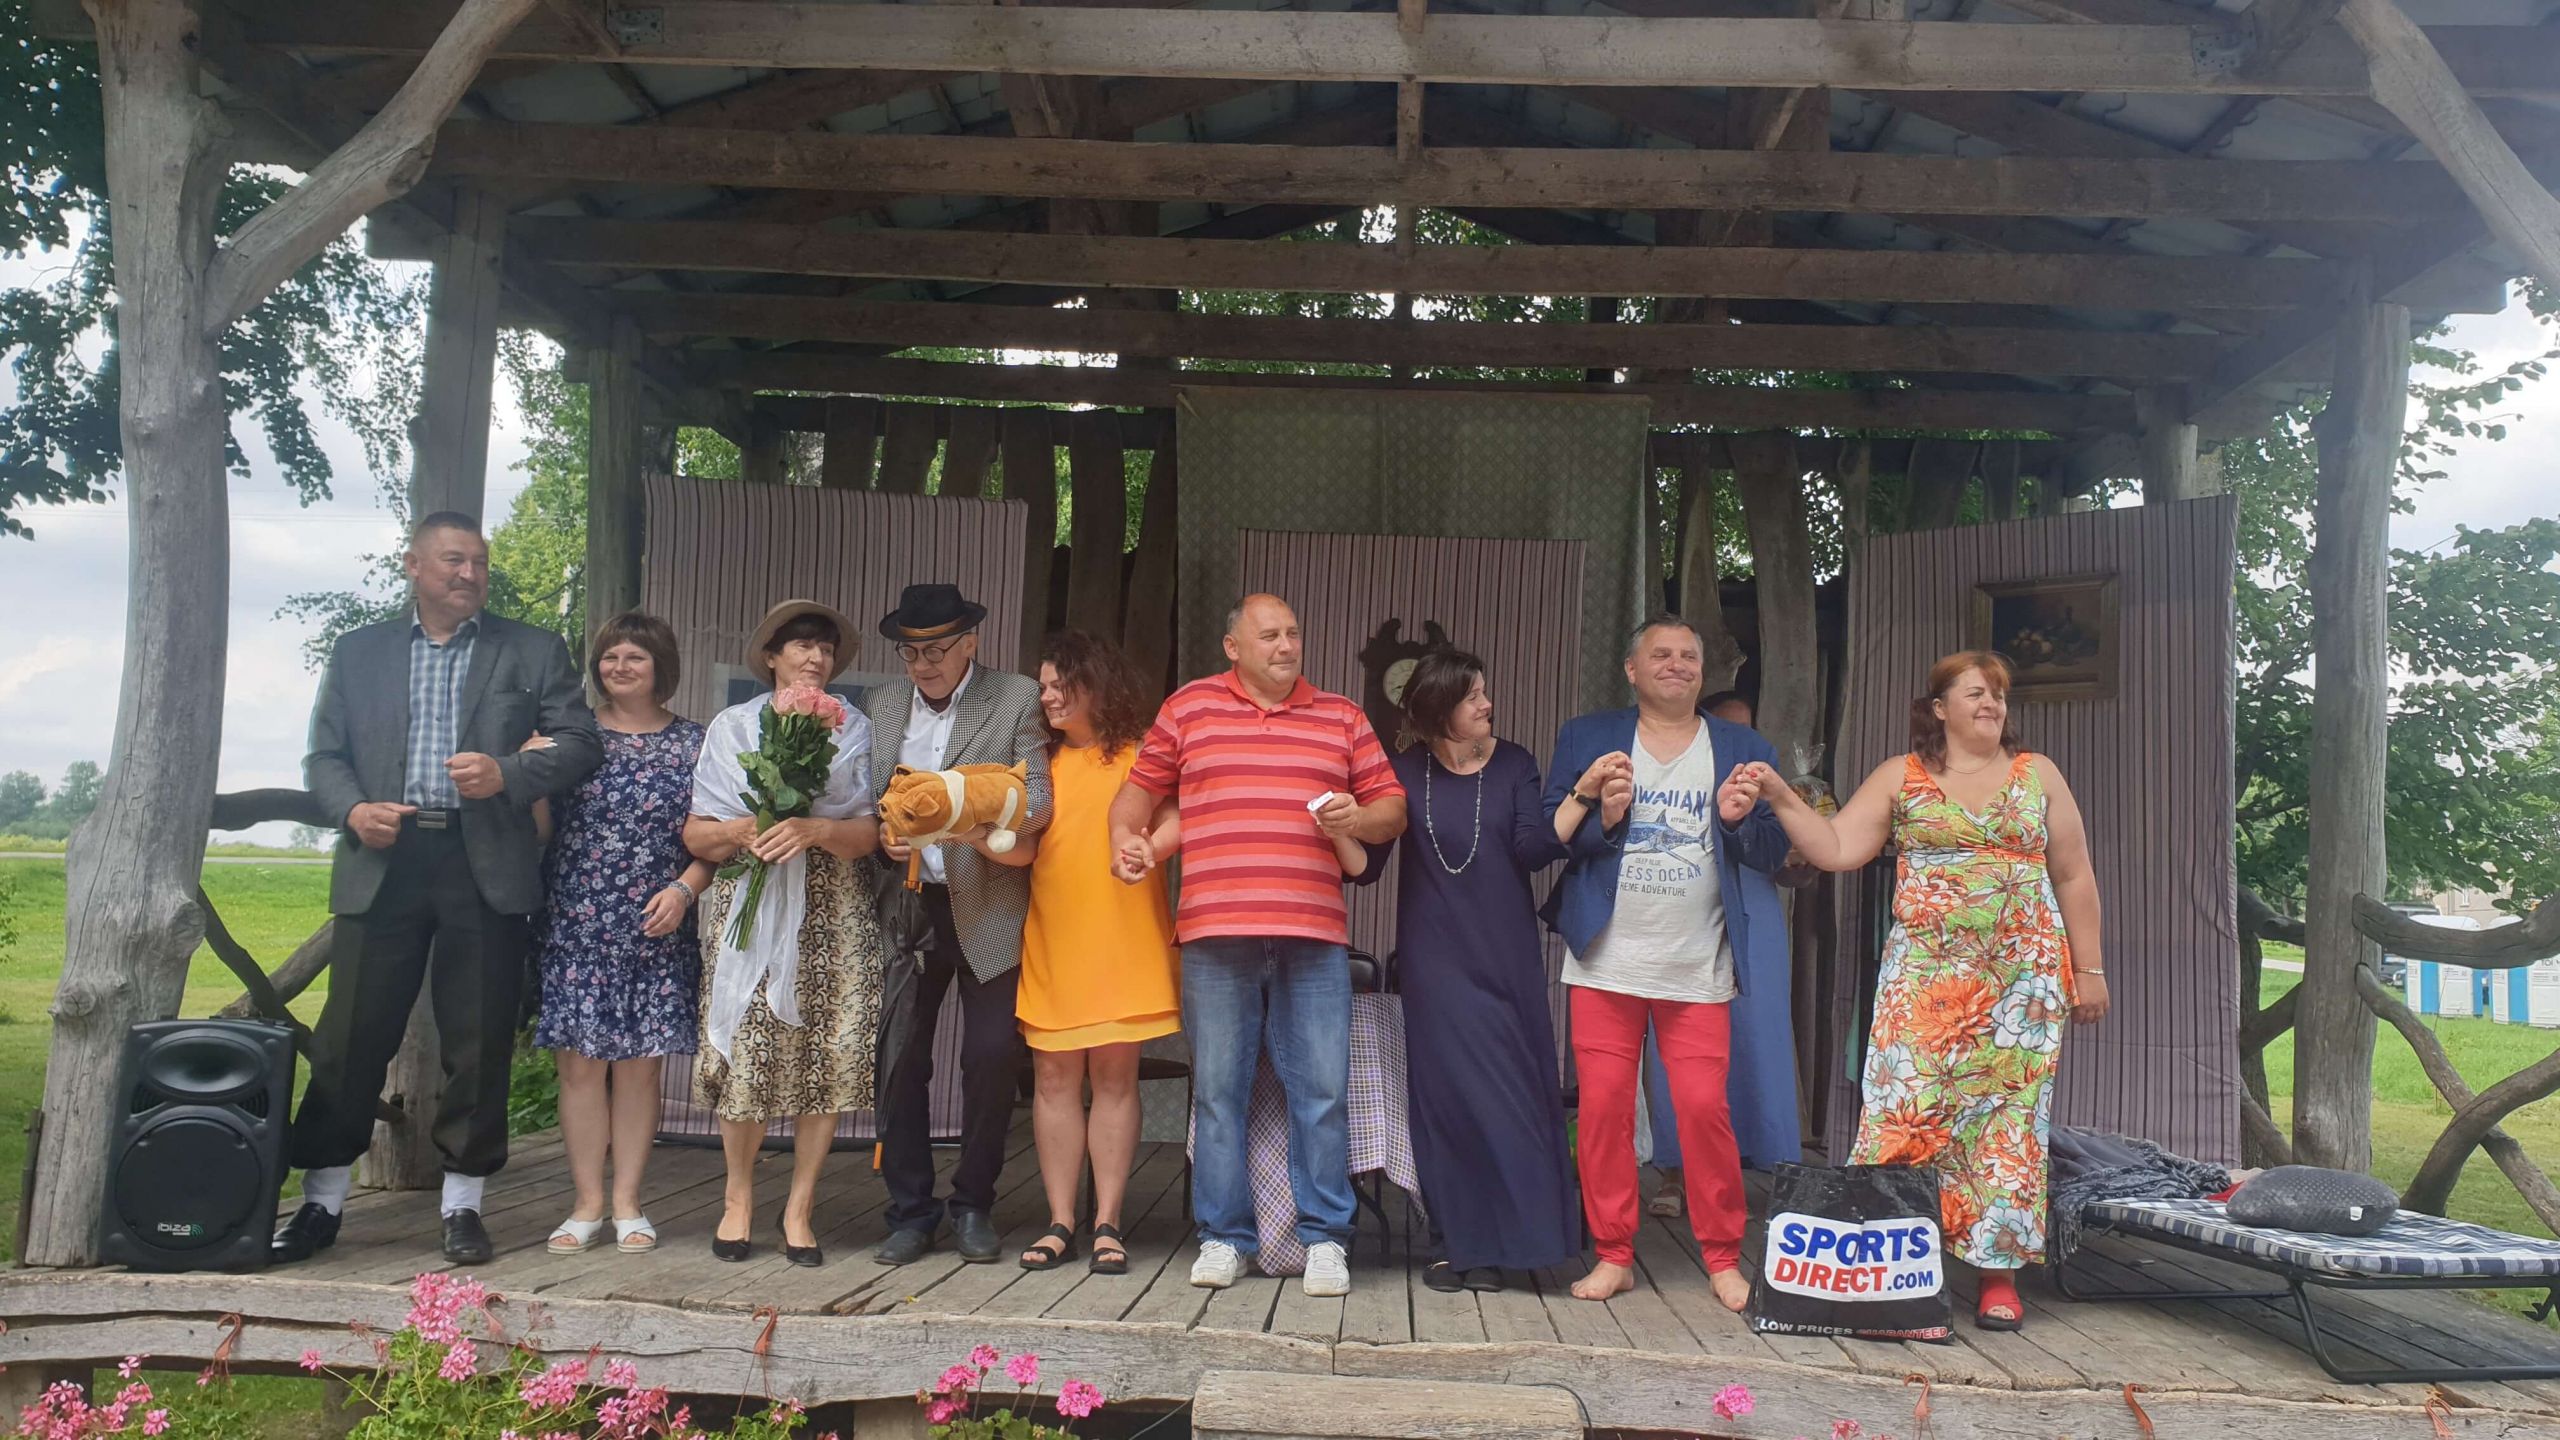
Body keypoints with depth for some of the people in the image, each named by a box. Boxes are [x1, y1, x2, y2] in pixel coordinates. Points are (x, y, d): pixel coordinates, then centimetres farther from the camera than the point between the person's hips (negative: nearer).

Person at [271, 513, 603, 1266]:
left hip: (485, 867, -1)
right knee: (350, 1039, 3)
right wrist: (352, 809, -8)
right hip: (382, 863, 1)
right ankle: (321, 1202, 17)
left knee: (480, 1044, 3)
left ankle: (462, 1204, 15)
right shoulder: (358, 651, 14)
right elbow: (325, 755, 12)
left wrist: (507, 773, -14)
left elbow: (580, 742, 2)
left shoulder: (533, 651, 9)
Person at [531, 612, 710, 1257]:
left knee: (640, 1064, 4)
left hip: (656, 930, 0)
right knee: (581, 1062, 1)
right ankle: (588, 1204, 10)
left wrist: (684, 889, -8)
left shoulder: (692, 742, 7)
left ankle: (628, 1204, 13)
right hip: (575, 928, 0)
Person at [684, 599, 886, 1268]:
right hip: (748, 907, -1)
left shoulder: (854, 730, 13)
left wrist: (812, 829, -15)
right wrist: (747, 829, -13)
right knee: (746, 1052, -6)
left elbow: (867, 835, 3)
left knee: (829, 1056, -4)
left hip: (832, 910, 1)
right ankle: (739, 1195, 13)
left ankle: (800, 1206, 7)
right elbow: (696, 834, 6)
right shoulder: (732, 726, 13)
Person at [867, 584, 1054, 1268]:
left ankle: (973, 1205, 17)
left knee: (992, 1056, -1)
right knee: (899, 1058, 2)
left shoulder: (1017, 700, 1)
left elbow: (1037, 795, -4)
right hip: (904, 904, 3)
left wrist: (995, 824, -24)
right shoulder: (878, 705, 13)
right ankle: (910, 1211, 15)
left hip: (986, 909, -3)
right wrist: (881, 836, -8)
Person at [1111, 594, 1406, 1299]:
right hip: (1215, 935, 0)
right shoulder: (1190, 706, 12)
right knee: (1217, 1091, 4)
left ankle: (1324, 1239, 10)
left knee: (1322, 1092, -1)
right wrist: (1124, 834, -1)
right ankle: (1223, 1238, 14)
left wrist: (1358, 819, -6)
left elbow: (1392, 808, 15)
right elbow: (1141, 786, 18)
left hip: (1315, 936, 1)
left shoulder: (1342, 717, 14)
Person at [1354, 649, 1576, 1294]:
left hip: (1507, 960, 1)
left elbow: (1531, 849, -7)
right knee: (1446, 1092, -2)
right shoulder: (1406, 774, 3)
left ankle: (1492, 1245, 10)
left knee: (1506, 1092, -1)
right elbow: (1366, 865, -1)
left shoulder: (1514, 765, 5)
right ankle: (1451, 1241, 9)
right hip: (1435, 962, -1)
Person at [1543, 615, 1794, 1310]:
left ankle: (1723, 1258, 11)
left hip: (1699, 968, 0)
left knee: (1706, 1108, -5)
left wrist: (1740, 819, -13)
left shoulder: (1744, 750, 11)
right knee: (1603, 1108, 1)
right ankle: (1613, 1254, 14)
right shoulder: (1587, 739, 9)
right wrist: (1603, 811, -17)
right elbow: (1552, 835, 2)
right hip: (1607, 963, 0)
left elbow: (1772, 852, 8)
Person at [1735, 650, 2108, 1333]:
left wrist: (2089, 968, 9)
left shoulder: (2038, 775, 10)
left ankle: (2000, 1271, 11)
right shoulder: (1900, 776, 8)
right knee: (1906, 1110, -8)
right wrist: (1782, 798, -11)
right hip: (1925, 975, -1)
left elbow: (2074, 877, 12)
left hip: (2022, 976, 1)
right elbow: (1836, 848, 0)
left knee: (2008, 1114, 1)